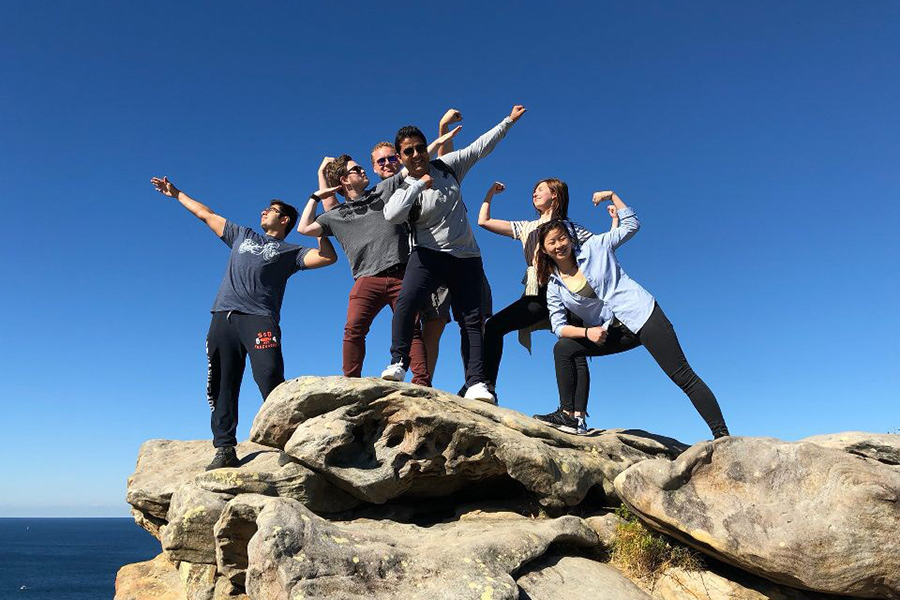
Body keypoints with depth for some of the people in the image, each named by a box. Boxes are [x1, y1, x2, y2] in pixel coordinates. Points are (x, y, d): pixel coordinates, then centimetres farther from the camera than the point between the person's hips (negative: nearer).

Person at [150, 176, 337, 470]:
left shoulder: (290, 252, 16)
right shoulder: (242, 235, 30)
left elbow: (328, 257, 2)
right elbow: (206, 214, 39)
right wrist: (176, 193, 45)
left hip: (259, 319, -4)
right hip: (223, 317, 5)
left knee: (271, 381, -19)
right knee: (222, 387, -1)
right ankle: (225, 450, 1)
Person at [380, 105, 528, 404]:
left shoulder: (447, 166, 9)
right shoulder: (404, 188, -3)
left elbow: (481, 147, 17)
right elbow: (391, 215, -25)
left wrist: (509, 120, 19)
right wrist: (419, 185, -21)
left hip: (466, 257, 3)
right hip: (429, 254, -3)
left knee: (472, 320, -4)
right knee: (406, 302, -27)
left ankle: (475, 383, -6)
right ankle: (398, 364, -22)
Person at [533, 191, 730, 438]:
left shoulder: (594, 247, -1)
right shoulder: (554, 287, 4)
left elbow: (631, 225, 4)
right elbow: (559, 326, 0)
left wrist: (612, 196, -1)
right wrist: (587, 332, -16)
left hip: (642, 314, -4)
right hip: (610, 332, 4)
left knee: (683, 376, -10)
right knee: (563, 349, -10)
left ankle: (721, 435, -6)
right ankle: (570, 415, -9)